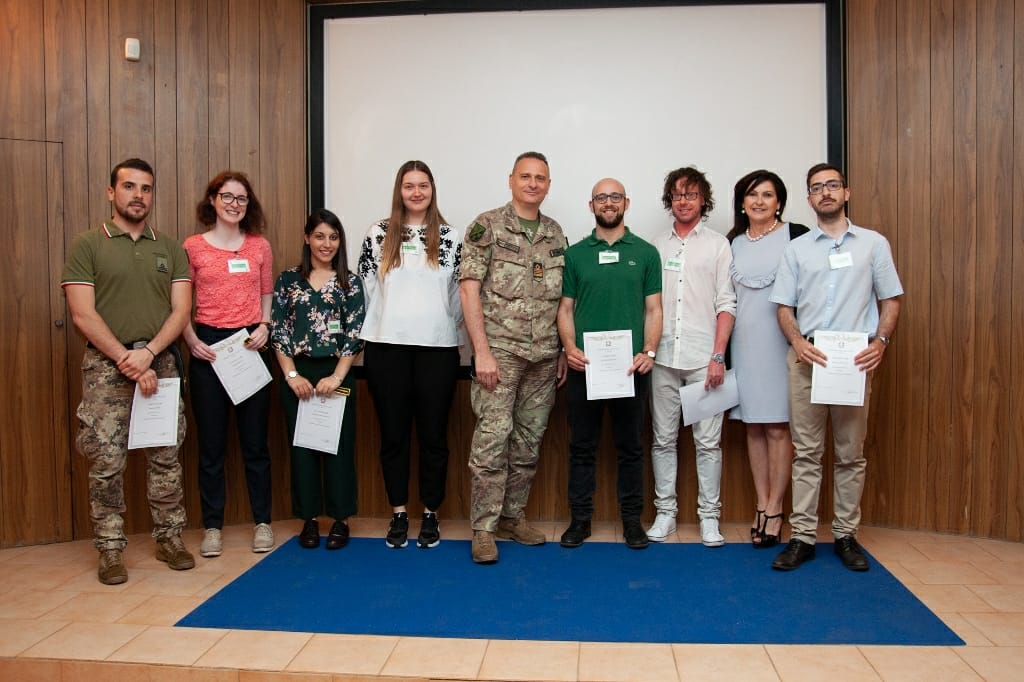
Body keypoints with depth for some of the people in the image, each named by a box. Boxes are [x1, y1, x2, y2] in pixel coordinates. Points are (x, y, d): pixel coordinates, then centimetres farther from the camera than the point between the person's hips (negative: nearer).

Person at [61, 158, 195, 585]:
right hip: (106, 367, -2)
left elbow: (181, 311, 2)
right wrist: (127, 361, -14)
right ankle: (110, 549, 13)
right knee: (106, 462, 1)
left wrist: (148, 353, -14)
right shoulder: (86, 246, 1)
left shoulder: (171, 249, 9)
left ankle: (170, 538, 19)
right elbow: (83, 315, -7)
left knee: (166, 458, 7)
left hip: (161, 364, 2)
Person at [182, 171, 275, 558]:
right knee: (211, 442, 6)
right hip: (208, 347, -1)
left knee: (255, 439, 7)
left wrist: (264, 327, -6)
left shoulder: (260, 246, 8)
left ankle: (262, 522, 17)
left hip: (250, 346, 1)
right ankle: (212, 526, 17)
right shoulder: (193, 247, 2)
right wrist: (192, 342, -10)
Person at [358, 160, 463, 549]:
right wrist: (381, 327, 7)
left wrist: (449, 326, 7)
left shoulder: (450, 237, 6)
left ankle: (430, 514, 17)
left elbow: (461, 292, 9)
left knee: (433, 434, 5)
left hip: (438, 348, 0)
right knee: (393, 433, 7)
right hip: (387, 347, 1)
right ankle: (398, 513, 18)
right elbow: (366, 288, 8)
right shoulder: (378, 235, 6)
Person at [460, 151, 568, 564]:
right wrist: (482, 351, -15)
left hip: (544, 356, 5)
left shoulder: (555, 233, 12)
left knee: (529, 441, 11)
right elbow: (469, 289, -9)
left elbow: (561, 297, 15)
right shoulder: (487, 226, -3)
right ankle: (483, 528, 5)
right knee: (493, 438, -6)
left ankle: (512, 515, 25)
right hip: (500, 352, -5)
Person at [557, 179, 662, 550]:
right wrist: (569, 347, -9)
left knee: (630, 446, 8)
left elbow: (653, 309, 4)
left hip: (631, 366, 0)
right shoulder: (575, 254, 8)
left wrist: (648, 352, -9)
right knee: (582, 446, 7)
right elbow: (566, 308, 7)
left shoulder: (645, 252, 7)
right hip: (584, 366, 1)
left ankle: (632, 518, 21)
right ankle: (580, 518, 19)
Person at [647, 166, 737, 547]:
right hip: (663, 358, 2)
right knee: (663, 439, 7)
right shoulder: (657, 245, 13)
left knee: (708, 441, 2)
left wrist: (718, 356, -8)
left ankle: (709, 516, 12)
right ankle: (665, 512, 17)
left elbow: (726, 304, 0)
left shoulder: (718, 244, 6)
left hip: (704, 358, -2)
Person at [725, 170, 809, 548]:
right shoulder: (733, 242, 10)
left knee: (778, 427, -1)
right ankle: (762, 505, 18)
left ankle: (774, 510, 9)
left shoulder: (796, 235, -3)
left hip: (780, 343, -4)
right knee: (753, 427, 9)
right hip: (743, 344, 5)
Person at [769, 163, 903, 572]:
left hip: (855, 360, 0)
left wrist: (880, 341, -10)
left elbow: (890, 300, 8)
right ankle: (803, 536, 9)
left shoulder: (873, 243, 8)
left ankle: (846, 534, 18)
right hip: (807, 359, 0)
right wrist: (798, 342, -11)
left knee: (851, 454, 6)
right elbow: (784, 306, 7)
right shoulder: (796, 249, 9)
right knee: (806, 452, 3)